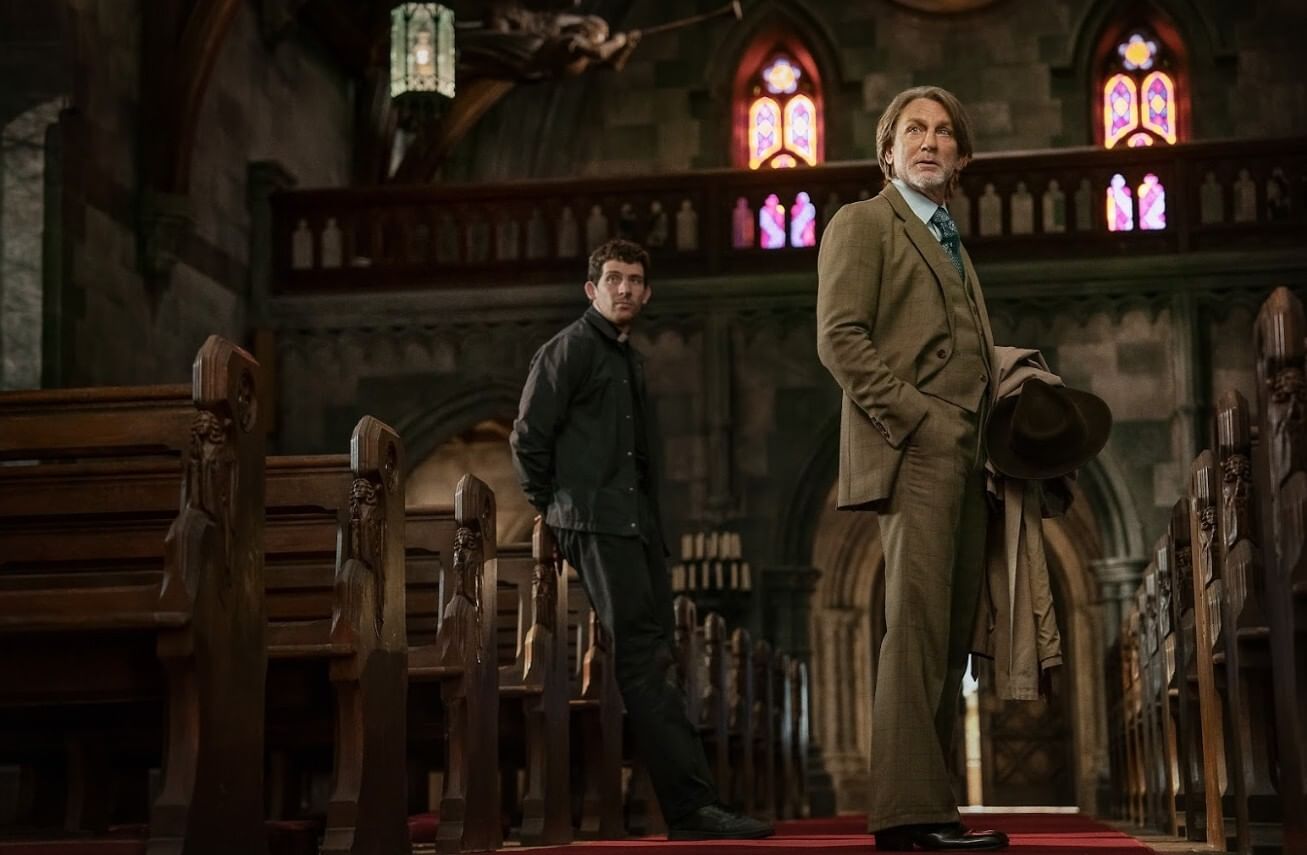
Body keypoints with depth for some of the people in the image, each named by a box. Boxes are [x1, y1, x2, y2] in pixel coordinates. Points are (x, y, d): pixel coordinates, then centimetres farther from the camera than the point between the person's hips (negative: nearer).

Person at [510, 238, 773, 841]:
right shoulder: (570, 348, -2)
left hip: (638, 525, 9)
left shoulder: (628, 359, 23)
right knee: (642, 664, -13)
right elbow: (528, 438, -5)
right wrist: (554, 508, 1)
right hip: (598, 525, -8)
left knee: (649, 660, 7)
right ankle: (691, 805, -17)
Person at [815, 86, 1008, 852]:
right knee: (919, 628, -14)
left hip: (962, 460, 8)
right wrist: (916, 419, -15)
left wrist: (983, 439, 8)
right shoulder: (862, 224, 4)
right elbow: (841, 338, -9)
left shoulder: (952, 245, 28)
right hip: (913, 454, -8)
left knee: (950, 638, 5)